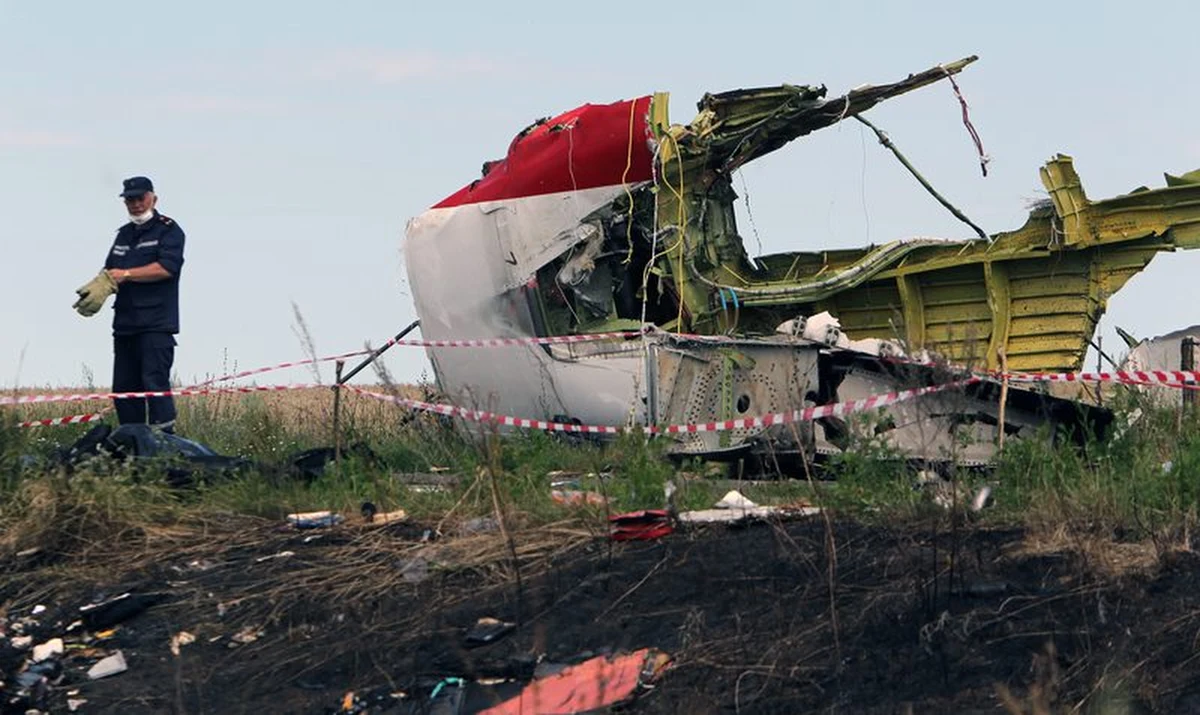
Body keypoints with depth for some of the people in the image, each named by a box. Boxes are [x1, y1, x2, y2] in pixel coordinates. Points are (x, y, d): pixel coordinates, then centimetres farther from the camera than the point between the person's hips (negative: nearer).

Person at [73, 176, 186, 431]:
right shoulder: (124, 234, 22)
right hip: (124, 324, 7)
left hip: (156, 324, -7)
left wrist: (123, 274, -14)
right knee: (123, 389, 5)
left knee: (154, 384, -15)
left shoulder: (168, 230, 1)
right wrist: (96, 288, -7)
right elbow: (108, 273, 17)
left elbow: (167, 267, -14)